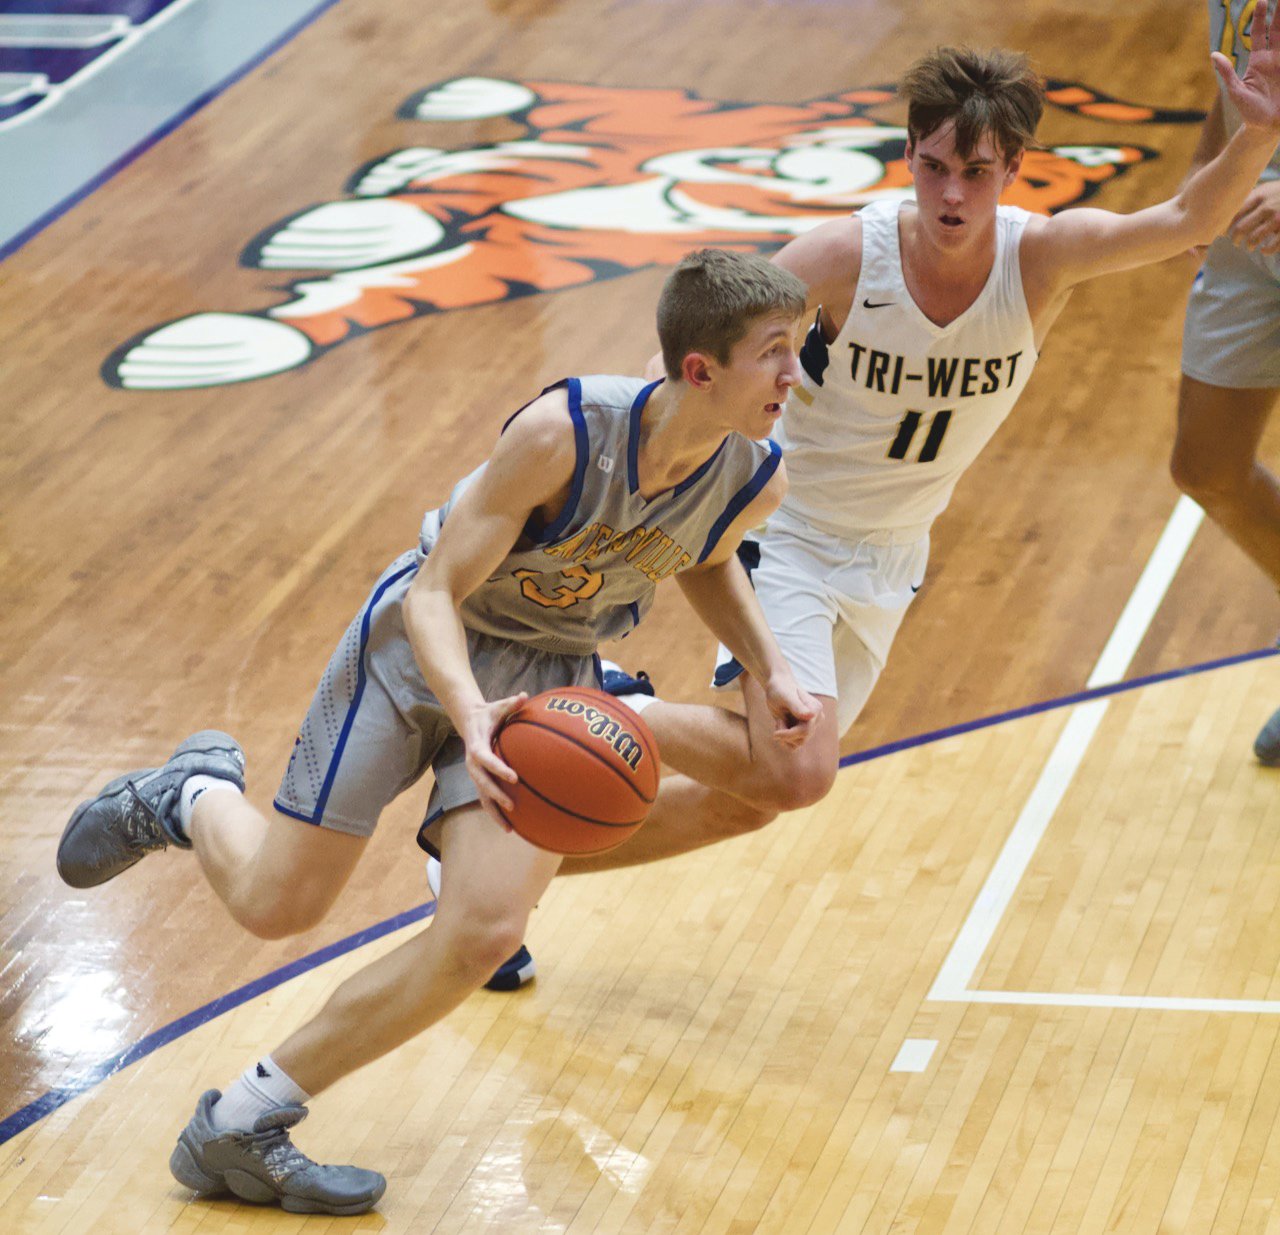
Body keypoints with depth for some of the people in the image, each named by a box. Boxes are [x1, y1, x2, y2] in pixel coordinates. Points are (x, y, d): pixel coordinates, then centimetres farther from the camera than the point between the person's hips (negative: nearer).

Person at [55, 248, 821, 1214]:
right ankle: (192, 797, 41)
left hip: (553, 677, 4)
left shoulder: (757, 477, -16)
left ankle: (239, 1130, -5)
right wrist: (470, 715, -44)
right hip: (426, 640, -4)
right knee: (276, 903, 4)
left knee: (486, 932, -18)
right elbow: (435, 593, -26)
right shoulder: (562, 433, -32)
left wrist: (771, 668, -3)